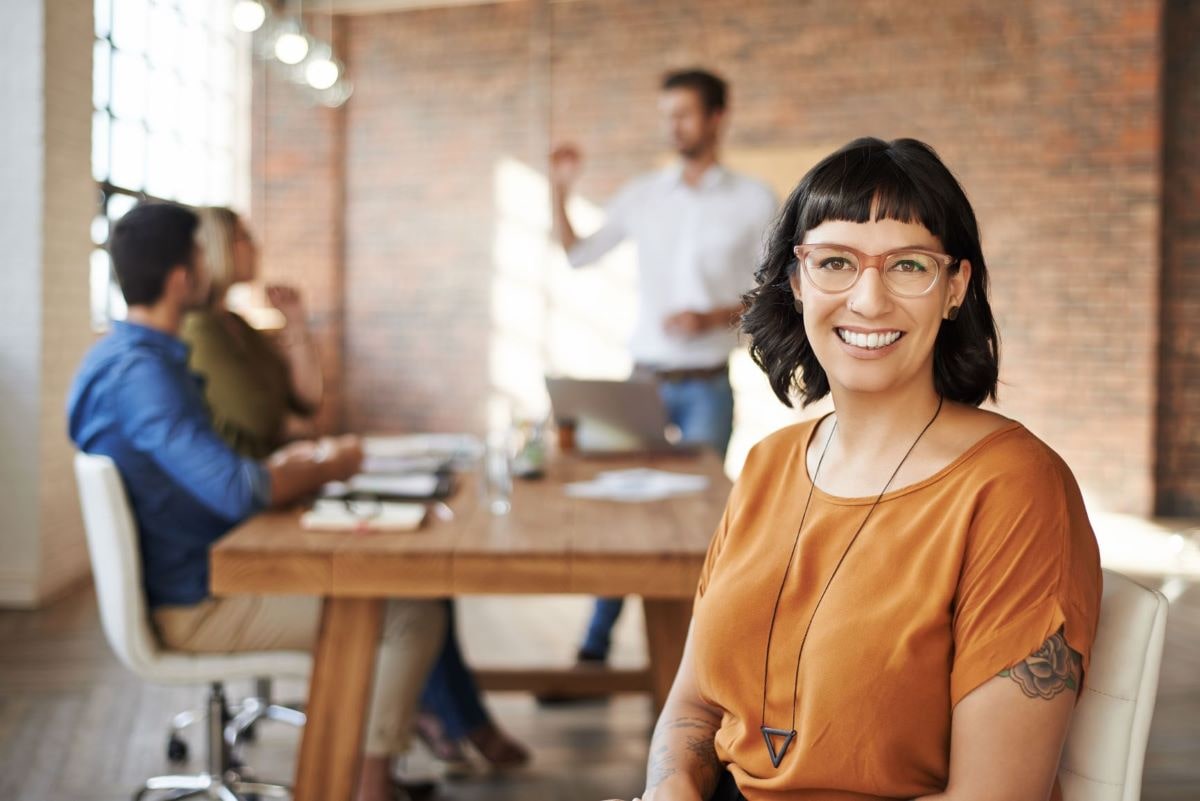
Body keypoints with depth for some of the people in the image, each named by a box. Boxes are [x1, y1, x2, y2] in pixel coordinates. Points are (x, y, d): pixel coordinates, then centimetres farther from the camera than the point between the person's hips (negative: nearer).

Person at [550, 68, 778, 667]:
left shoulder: (754, 201, 0)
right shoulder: (643, 195, 7)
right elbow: (578, 254, 11)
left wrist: (715, 317, -15)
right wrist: (560, 191, -2)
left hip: (707, 385, -2)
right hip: (645, 377, 2)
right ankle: (595, 648, 9)